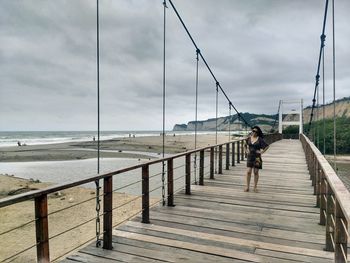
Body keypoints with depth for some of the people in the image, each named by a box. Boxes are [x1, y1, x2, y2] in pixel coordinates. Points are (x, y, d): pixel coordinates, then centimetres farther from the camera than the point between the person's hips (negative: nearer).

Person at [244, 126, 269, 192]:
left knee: (256, 172, 4)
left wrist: (261, 152, -8)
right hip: (250, 156, 2)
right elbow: (245, 145, 22)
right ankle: (247, 187, 4)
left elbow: (267, 146, -4)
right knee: (248, 171, -2)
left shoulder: (260, 139, -6)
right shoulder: (249, 138, 5)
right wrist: (246, 151, 10)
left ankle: (255, 187, 14)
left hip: (257, 157, -2)